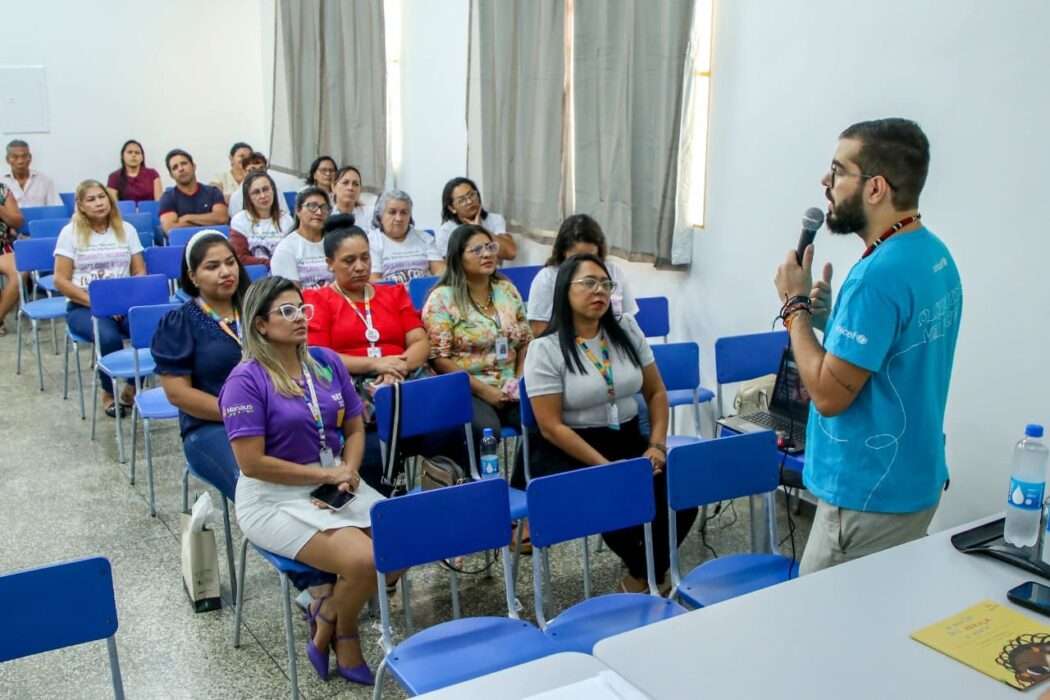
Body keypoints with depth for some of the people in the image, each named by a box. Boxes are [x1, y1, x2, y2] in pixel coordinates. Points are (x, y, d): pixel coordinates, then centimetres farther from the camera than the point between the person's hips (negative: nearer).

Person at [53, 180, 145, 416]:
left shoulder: (126, 229, 9)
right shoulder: (70, 232, 1)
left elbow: (140, 273, 8)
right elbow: (61, 281, -4)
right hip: (83, 307, -2)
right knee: (109, 337, -35)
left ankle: (133, 388, -6)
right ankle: (108, 393, -7)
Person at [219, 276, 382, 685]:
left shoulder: (327, 362, 5)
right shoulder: (246, 381, -13)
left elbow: (354, 428, 12)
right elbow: (253, 463, -17)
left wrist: (349, 471, -8)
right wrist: (326, 474, -14)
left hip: (337, 486, 6)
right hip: (275, 498, -6)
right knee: (364, 560, -24)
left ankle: (329, 610, 11)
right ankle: (344, 631, 10)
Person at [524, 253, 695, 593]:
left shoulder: (627, 329, 4)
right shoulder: (545, 348, -11)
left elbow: (656, 392, 10)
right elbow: (551, 426, -15)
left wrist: (657, 446, -5)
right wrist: (607, 467, -20)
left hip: (629, 440, 5)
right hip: (568, 452, -4)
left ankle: (644, 576, 6)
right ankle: (648, 572, 2)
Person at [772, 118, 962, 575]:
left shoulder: (879, 274, -25)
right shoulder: (935, 254, 7)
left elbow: (829, 394, -22)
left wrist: (796, 304, -13)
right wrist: (830, 315, 4)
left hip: (869, 497, -9)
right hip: (912, 482, 9)